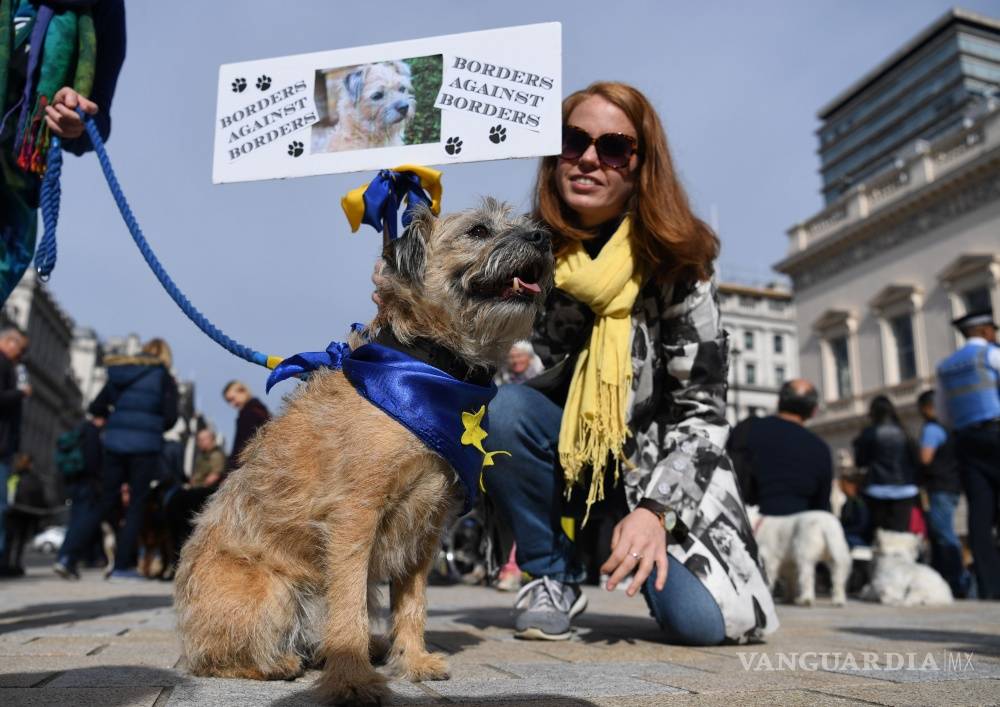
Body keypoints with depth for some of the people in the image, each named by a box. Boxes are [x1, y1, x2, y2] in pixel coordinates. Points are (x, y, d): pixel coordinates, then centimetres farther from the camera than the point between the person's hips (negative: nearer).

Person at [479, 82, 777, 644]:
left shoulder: (675, 260, -13)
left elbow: (702, 409, -13)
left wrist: (654, 509, -26)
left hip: (657, 465, -2)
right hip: (563, 459, 2)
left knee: (698, 619, -22)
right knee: (503, 406, -29)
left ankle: (625, 544, 14)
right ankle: (553, 577, -6)